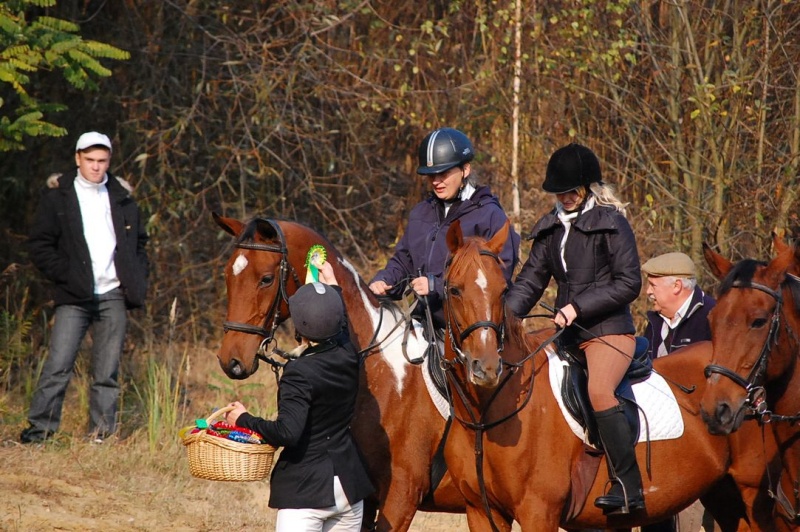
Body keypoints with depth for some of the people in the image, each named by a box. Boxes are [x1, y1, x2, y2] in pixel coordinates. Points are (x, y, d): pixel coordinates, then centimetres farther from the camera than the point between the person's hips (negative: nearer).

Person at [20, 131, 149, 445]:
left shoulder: (122, 197, 12)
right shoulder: (57, 196, 2)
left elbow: (139, 242, 21)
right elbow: (39, 245, 0)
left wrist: (137, 280, 7)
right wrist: (65, 275, -10)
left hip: (113, 296, 3)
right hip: (74, 297, -3)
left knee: (107, 371, 4)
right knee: (58, 365, -10)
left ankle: (102, 433, 8)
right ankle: (40, 428, -5)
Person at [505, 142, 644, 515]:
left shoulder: (611, 223, -4)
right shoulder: (551, 228, 14)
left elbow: (628, 284, -10)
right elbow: (530, 281, 15)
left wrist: (579, 306, -17)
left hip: (609, 330, -8)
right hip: (569, 335, 8)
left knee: (599, 391, -29)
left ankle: (628, 486, -27)